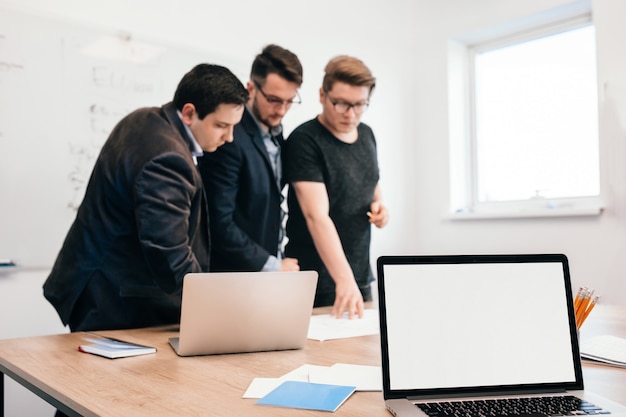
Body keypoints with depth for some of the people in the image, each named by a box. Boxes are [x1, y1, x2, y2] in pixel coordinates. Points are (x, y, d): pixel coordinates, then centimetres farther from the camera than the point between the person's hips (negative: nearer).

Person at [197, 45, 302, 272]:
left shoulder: (276, 134, 6)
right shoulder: (229, 137, -19)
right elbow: (220, 224, -22)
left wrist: (279, 260, 4)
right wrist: (273, 266, -15)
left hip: (272, 270, 7)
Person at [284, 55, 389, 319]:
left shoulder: (366, 134, 5)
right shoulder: (304, 141, -16)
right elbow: (316, 215, -25)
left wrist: (378, 204, 0)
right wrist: (344, 278, -34)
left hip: (361, 276, 7)